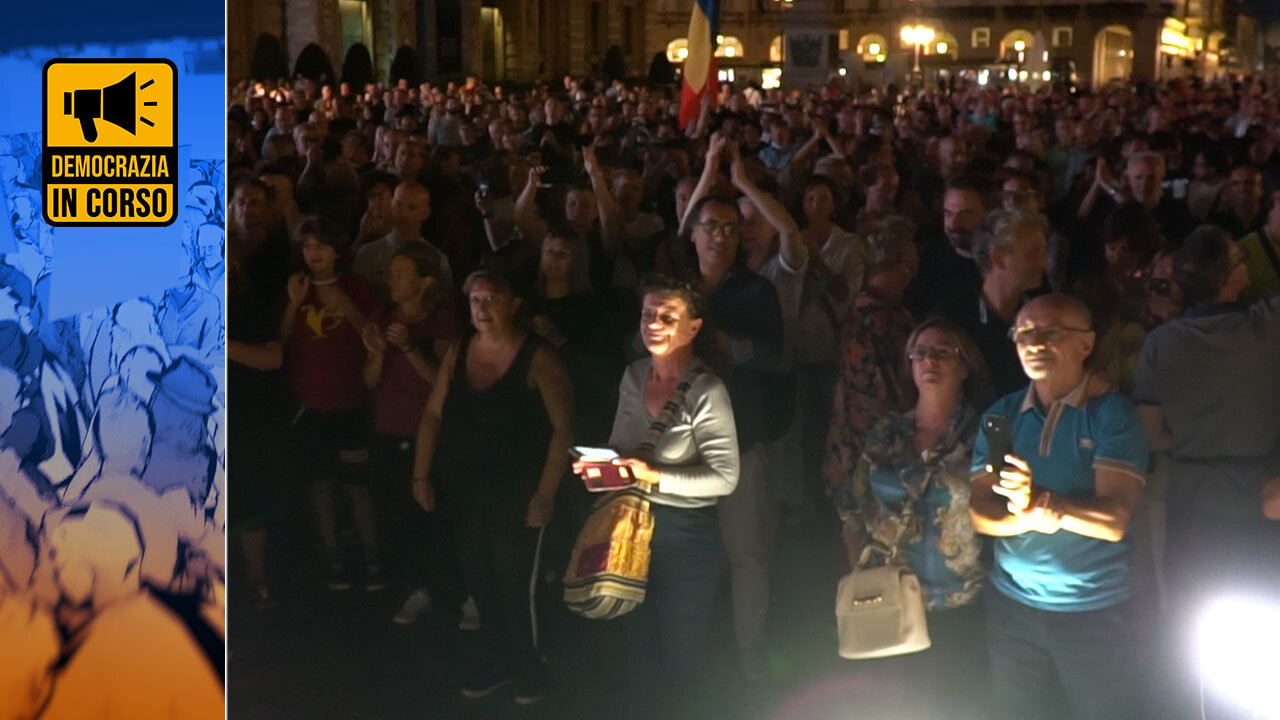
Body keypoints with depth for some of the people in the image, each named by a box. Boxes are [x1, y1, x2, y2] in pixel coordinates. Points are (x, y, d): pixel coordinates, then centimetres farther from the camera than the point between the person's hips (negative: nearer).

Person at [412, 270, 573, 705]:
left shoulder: (538, 359, -11)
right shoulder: (457, 353, 5)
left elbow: (563, 429, -12)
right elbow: (433, 416, 10)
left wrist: (546, 493, -17)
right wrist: (422, 475, 3)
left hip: (516, 497, -5)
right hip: (463, 493, 5)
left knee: (517, 585, 0)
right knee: (479, 581, 12)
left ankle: (528, 667, 21)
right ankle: (496, 659, 30)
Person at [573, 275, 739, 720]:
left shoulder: (706, 391, -18)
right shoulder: (634, 375, 2)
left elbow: (724, 477, -22)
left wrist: (656, 477, -27)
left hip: (685, 534, -6)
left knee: (682, 653, 11)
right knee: (639, 644, 21)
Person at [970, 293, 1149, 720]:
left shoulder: (1111, 414, -10)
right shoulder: (1001, 416, 2)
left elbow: (1113, 520, -21)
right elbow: (980, 515, -4)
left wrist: (1040, 500, -37)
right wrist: (1028, 517, -25)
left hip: (1097, 611, -4)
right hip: (1011, 605, 4)